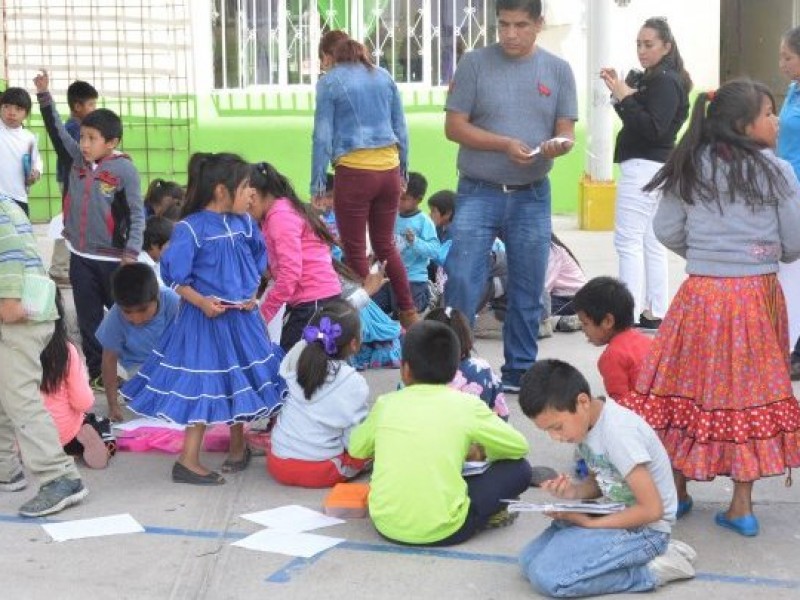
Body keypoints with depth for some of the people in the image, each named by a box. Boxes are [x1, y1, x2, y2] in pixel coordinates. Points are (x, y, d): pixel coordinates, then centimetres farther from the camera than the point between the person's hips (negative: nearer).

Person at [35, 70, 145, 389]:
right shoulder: (78, 159, 2)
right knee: (88, 318, 11)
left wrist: (131, 253, -16)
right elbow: (57, 129, 8)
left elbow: (137, 213, -11)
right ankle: (96, 372, 21)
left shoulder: (125, 170, -13)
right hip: (80, 256, 5)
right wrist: (44, 94, -1)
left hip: (112, 258, -5)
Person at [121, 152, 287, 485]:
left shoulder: (245, 223, 2)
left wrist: (252, 293, -1)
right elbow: (174, 275, -12)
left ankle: (237, 446, 36)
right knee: (203, 386, -2)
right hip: (206, 317, -6)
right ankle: (188, 461, 7)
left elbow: (258, 261, 14)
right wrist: (200, 301, -22)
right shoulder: (191, 228, -15)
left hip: (242, 316, 6)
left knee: (241, 379, 16)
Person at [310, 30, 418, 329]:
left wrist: (317, 184, -1)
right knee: (385, 244, 19)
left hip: (354, 172, -5)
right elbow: (401, 129, 13)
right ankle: (409, 313, 22)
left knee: (355, 250, 7)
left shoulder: (329, 82, -1)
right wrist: (403, 171, 20)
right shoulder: (384, 76, 12)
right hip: (389, 169, 5)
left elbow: (322, 136, -4)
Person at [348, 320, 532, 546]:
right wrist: (481, 450, 27)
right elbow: (519, 446, 9)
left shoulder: (386, 403, 5)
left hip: (386, 525, 3)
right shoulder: (467, 404, -2)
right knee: (519, 468, 11)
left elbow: (356, 449, 21)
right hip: (441, 531, -3)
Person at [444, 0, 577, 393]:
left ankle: (520, 371, 22)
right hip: (478, 193, -2)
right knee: (461, 281, -6)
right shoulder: (474, 63, -1)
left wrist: (559, 145, -20)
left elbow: (567, 132, 4)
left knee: (527, 290, 9)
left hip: (532, 197, 2)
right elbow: (454, 127, -5)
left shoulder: (558, 70, 6)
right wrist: (505, 144, -18)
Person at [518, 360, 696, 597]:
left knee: (547, 577, -21)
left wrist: (589, 523, -17)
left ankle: (653, 569, -8)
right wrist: (573, 491, -6)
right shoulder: (587, 422, 1)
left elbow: (651, 509, -24)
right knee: (529, 561, -1)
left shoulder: (618, 431, -26)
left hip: (644, 528, -10)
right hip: (618, 516, 10)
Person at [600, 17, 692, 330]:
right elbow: (637, 120, 14)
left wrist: (625, 97, -21)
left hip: (644, 167, -11)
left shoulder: (665, 81, -13)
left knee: (628, 240, -11)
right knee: (651, 242, 13)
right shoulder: (650, 78, 14)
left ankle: (630, 313, -11)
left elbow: (653, 128, -22)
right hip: (653, 166, 11)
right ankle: (654, 312, 19)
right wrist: (620, 92, 3)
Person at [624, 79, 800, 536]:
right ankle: (741, 506, 11)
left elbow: (667, 232, 4)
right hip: (757, 294, -1)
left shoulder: (689, 169, 2)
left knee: (686, 391, 12)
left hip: (700, 293, 2)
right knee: (749, 394, 6)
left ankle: (677, 492, 23)